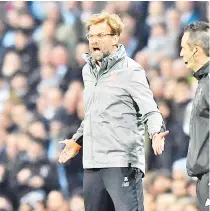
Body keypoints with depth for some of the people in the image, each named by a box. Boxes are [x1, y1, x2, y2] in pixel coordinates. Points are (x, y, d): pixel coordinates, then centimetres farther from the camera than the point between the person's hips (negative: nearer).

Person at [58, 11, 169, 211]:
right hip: (92, 163, 8)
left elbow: (150, 111, -9)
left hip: (122, 161, -7)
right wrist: (77, 141, 36)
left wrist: (156, 133, -28)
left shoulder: (130, 70, -5)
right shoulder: (88, 71, 17)